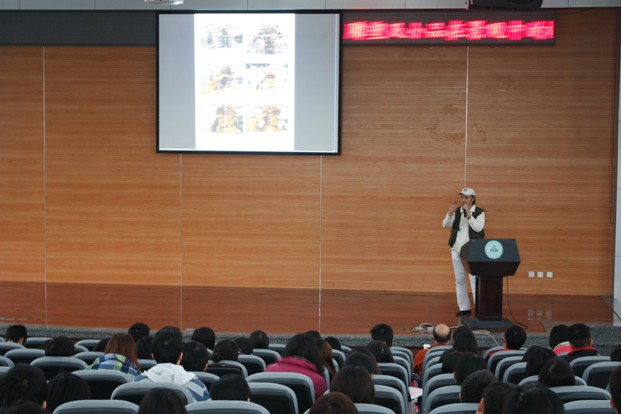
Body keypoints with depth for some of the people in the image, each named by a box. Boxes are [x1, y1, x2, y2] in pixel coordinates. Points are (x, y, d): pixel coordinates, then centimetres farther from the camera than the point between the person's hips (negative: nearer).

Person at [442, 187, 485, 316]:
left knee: (475, 280, -9)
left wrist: (468, 214, -23)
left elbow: (478, 228, -18)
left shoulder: (480, 212, -3)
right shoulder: (457, 212, 8)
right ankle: (464, 308, 14)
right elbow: (445, 225, -1)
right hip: (456, 250, 5)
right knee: (460, 280, 8)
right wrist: (450, 212, -17)